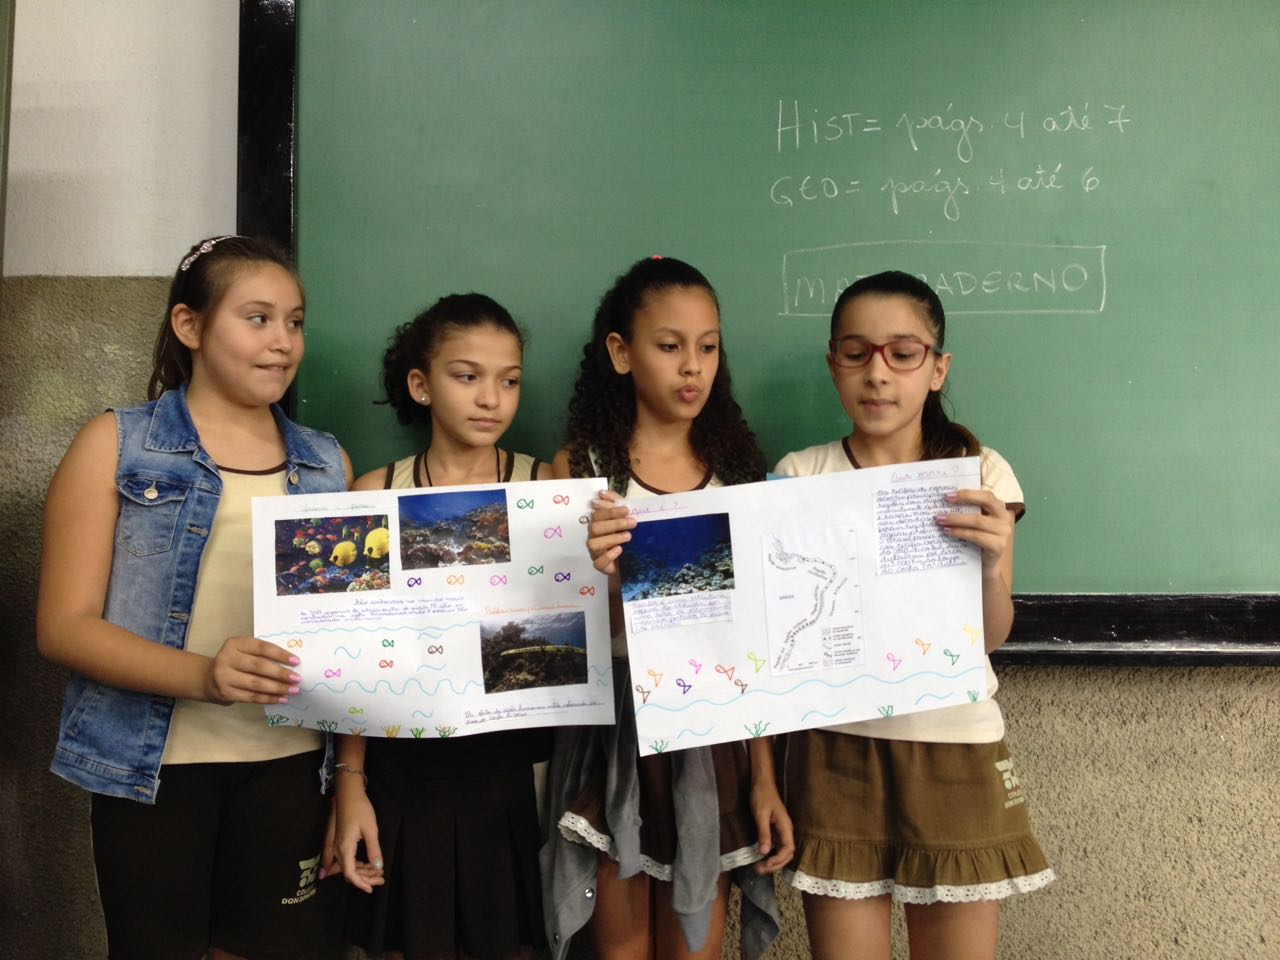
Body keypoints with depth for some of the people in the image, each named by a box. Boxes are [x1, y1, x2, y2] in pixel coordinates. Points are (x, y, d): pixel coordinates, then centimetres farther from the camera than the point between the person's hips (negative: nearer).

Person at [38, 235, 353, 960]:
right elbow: (64, 626, -7)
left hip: (290, 762, 3)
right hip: (153, 763, -2)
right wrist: (204, 676, -23)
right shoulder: (118, 444, 0)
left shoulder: (328, 463, 9)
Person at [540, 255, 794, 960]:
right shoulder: (580, 470, -4)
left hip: (711, 739, 2)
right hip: (615, 731, -1)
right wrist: (596, 571, -24)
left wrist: (765, 778, 1)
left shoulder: (738, 471, 1)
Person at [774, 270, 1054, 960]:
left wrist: (993, 564, -26)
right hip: (837, 747, 0)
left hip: (955, 747, 1)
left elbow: (990, 638, -6)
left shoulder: (979, 473, 0)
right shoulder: (800, 477, 0)